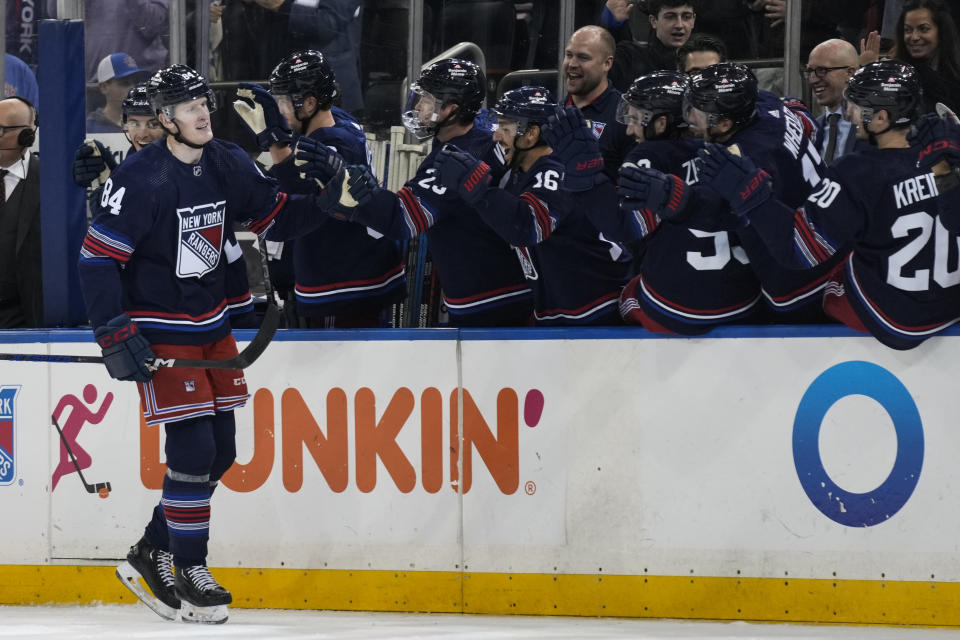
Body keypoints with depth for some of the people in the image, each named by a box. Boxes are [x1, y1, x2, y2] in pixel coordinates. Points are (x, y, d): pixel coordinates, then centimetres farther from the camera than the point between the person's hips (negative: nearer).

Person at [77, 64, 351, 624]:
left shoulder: (228, 166, 0)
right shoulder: (140, 179, -19)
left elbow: (277, 217, 11)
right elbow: (97, 257, -18)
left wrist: (326, 198, -9)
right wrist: (116, 335, -21)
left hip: (212, 325, 7)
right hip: (159, 332, -7)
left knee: (221, 450, 8)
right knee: (193, 447, -12)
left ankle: (150, 556, 22)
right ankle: (189, 573, 1)